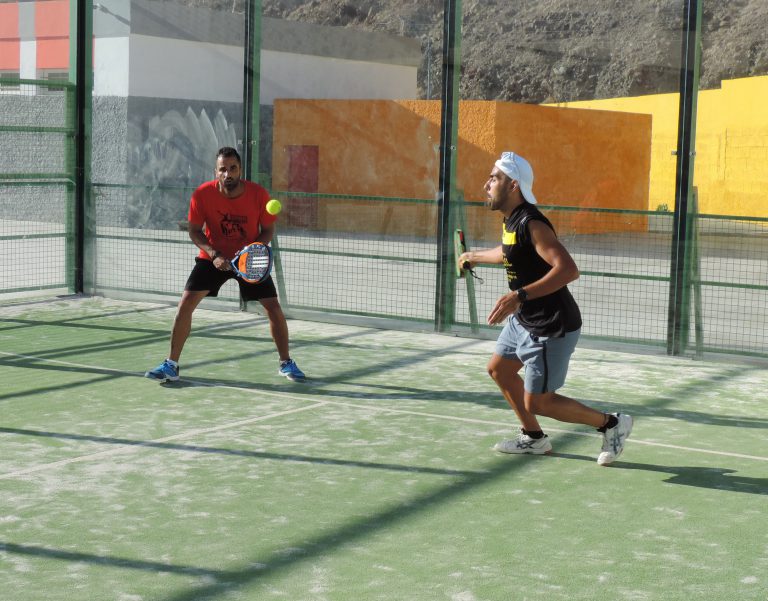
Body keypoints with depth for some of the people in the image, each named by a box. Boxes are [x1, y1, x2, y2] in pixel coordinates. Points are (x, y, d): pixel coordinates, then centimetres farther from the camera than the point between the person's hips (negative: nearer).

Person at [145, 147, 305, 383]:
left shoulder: (259, 194, -19)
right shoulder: (202, 194, -19)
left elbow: (268, 230, -5)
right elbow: (194, 231, -9)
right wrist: (214, 254, -24)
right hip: (213, 257, 0)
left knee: (273, 306, -7)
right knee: (186, 303, -12)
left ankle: (286, 363, 13)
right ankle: (171, 364, 0)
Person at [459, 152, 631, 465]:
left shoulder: (531, 224, -25)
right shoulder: (511, 220, 4)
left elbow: (568, 269, -36)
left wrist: (520, 296, -43)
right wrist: (475, 256, 44)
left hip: (552, 328, -10)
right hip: (523, 319, 10)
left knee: (538, 403, -3)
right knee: (499, 369, 22)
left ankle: (611, 424, 12)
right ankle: (534, 438, 35)